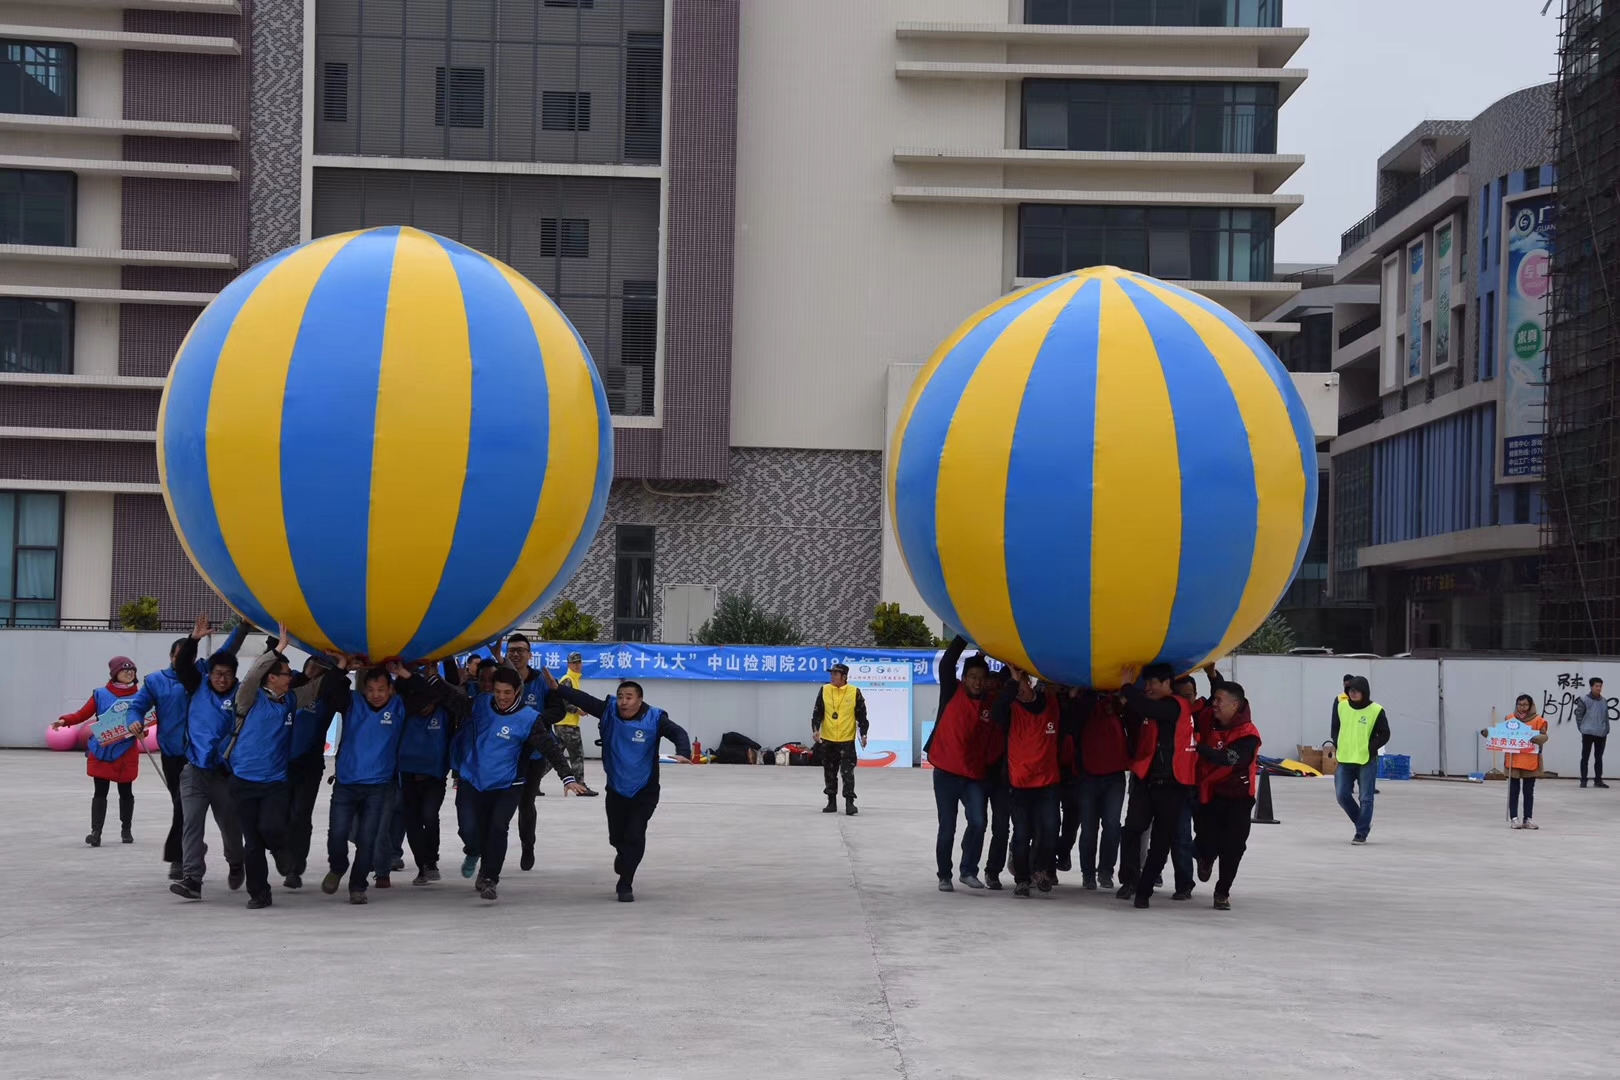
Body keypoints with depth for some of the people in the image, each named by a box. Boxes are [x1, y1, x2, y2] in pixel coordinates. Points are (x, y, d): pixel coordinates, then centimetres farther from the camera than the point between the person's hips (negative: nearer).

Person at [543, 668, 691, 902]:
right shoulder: (609, 711, -10)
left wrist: (683, 753, -46)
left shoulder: (654, 718, -18)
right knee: (617, 837, 16)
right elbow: (583, 699, -14)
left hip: (644, 792, -4)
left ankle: (625, 884, -3)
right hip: (616, 789, 4)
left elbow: (678, 733, -26)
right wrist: (557, 688, -27)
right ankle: (625, 870, 44)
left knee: (634, 836, -12)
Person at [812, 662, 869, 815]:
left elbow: (861, 715, 0)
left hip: (847, 740, -3)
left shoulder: (855, 692, -4)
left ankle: (849, 803, -5)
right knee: (829, 772, 10)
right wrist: (815, 729, -9)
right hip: (828, 739, 3)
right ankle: (831, 802, 20)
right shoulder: (824, 691, 2)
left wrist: (863, 734, -4)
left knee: (848, 772, -8)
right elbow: (817, 712, 4)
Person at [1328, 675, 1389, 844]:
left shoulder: (1376, 710, -10)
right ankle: (1364, 824, 22)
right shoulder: (1340, 705, 1)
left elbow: (1384, 735, -5)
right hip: (1345, 760, 4)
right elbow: (1335, 727, 13)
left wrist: (1370, 748, -13)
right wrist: (1337, 745, -1)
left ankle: (1361, 833, 8)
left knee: (1366, 798, 0)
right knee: (1342, 795, 1)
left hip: (1367, 761, -4)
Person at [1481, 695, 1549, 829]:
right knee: (1514, 791, 4)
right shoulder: (1510, 719, 6)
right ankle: (1514, 818, 7)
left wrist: (1538, 739, -32)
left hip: (1530, 762, -1)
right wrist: (1489, 733, -6)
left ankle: (1528, 819, 14)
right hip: (1513, 761, 1)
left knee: (1529, 791, 8)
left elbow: (1544, 736, -10)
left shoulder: (1538, 720, -2)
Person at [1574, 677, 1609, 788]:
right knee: (1585, 757, 1)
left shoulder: (1604, 702, 10)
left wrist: (1606, 731, 9)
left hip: (1601, 734, 4)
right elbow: (1578, 715, -4)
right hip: (1588, 733, -4)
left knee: (1599, 757, 10)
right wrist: (1582, 728, -6)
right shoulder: (1584, 700, -6)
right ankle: (1583, 780, 5)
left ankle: (1598, 780, 16)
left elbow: (1606, 717, 15)